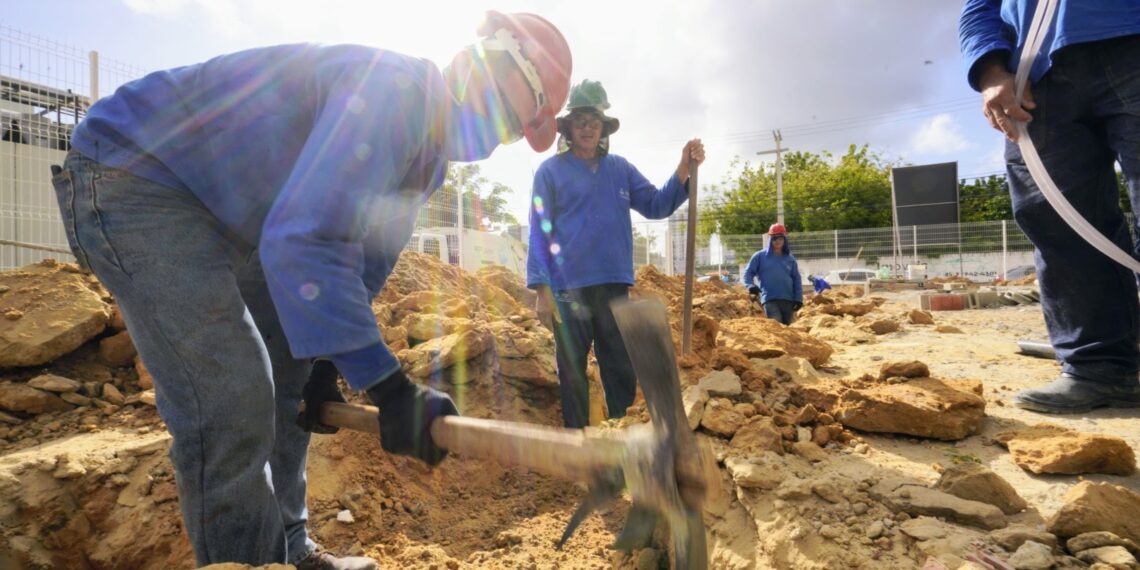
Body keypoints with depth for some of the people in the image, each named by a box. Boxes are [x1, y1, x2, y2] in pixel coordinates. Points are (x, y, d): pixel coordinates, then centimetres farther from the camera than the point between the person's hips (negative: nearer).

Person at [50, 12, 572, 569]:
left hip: (225, 217, 10)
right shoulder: (393, 87, -28)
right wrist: (388, 386, -38)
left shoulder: (431, 150, 3)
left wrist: (324, 361, 5)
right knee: (230, 397, -17)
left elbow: (363, 255, 10)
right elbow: (302, 242, -39)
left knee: (287, 381, 10)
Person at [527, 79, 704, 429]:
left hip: (614, 285, 4)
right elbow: (539, 233, -2)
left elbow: (656, 206, 10)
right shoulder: (551, 171, 3)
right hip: (568, 288, -3)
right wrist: (542, 290, -9)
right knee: (572, 371, 4)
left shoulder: (620, 169, 14)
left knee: (622, 369, 9)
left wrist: (684, 169, -4)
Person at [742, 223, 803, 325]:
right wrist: (751, 286, -12)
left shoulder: (790, 258, 13)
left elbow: (796, 280, 13)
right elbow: (748, 272, 7)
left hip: (788, 300, 4)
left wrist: (798, 299, 4)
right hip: (769, 300, -4)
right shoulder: (760, 256, 6)